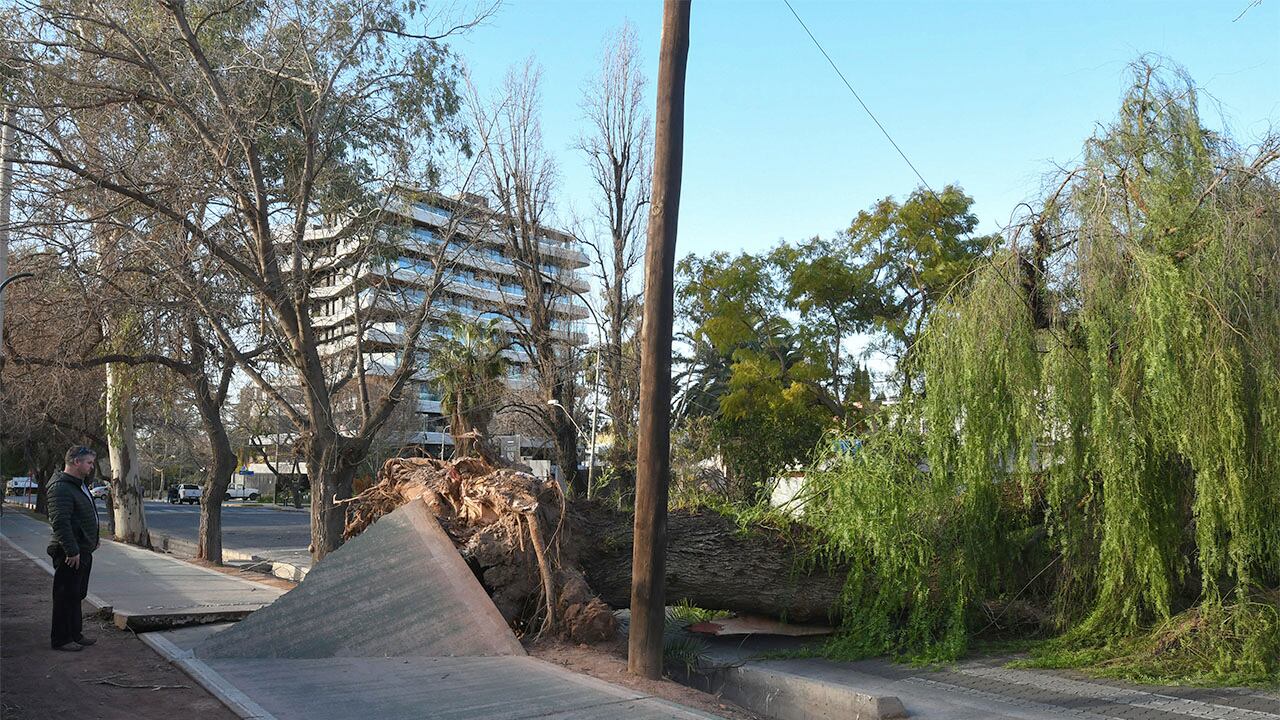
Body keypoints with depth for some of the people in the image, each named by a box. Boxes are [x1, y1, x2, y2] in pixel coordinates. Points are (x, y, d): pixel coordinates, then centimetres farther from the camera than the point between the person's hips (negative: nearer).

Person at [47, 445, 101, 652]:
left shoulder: (79, 485, 16)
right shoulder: (61, 488, -18)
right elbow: (60, 522, -25)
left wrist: (92, 541, 24)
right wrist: (71, 550, -26)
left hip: (83, 551, 10)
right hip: (71, 554, -10)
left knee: (77, 595, 17)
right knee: (65, 596, -1)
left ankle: (74, 634, 26)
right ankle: (61, 639, 7)